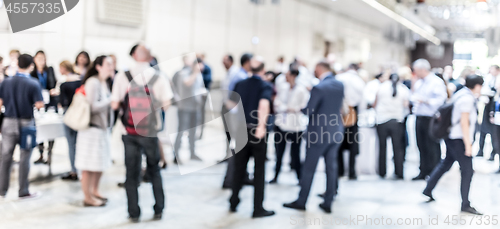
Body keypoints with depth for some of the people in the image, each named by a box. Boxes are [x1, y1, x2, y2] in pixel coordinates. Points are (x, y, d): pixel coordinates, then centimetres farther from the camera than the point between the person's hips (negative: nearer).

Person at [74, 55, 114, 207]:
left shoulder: (104, 83, 14)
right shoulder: (93, 82, -15)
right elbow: (93, 107, -21)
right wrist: (111, 100, -17)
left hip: (103, 127, 10)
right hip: (92, 128, -10)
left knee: (101, 163, 17)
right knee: (89, 165, -2)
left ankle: (94, 192, 31)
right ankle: (88, 198, 6)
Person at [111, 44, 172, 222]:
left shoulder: (122, 77, -5)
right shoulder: (159, 77, -5)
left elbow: (115, 105, -7)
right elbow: (166, 105, -6)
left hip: (130, 131, 0)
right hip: (150, 131, 0)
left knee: (132, 172, 10)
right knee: (154, 171, 16)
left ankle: (134, 213, 13)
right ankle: (158, 209, 20)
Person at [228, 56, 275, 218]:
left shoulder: (240, 84, 6)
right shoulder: (266, 86, -8)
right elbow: (264, 104, -27)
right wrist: (262, 126, -29)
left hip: (241, 130, 4)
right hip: (257, 132, -4)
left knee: (239, 168, 16)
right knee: (259, 171, 4)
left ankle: (234, 203, 23)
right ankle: (258, 208, 8)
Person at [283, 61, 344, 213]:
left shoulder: (319, 88, -18)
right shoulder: (340, 85, 4)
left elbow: (309, 111, -17)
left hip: (319, 132, -7)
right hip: (336, 131, 7)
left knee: (309, 168, 4)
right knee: (331, 167, 10)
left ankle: (301, 202, 13)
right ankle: (328, 203, 15)